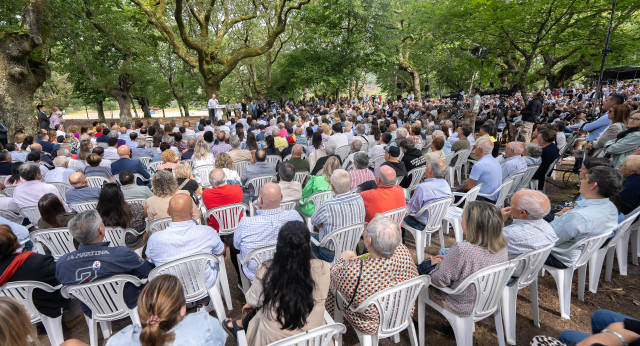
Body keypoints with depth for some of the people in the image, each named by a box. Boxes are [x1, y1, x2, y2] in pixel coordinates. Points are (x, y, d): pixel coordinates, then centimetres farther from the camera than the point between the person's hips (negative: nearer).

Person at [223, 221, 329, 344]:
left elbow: (254, 301, -5)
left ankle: (242, 324, 47)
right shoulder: (323, 269, -22)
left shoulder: (264, 272, -24)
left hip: (273, 338, -1)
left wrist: (250, 303, 19)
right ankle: (242, 323, 42)